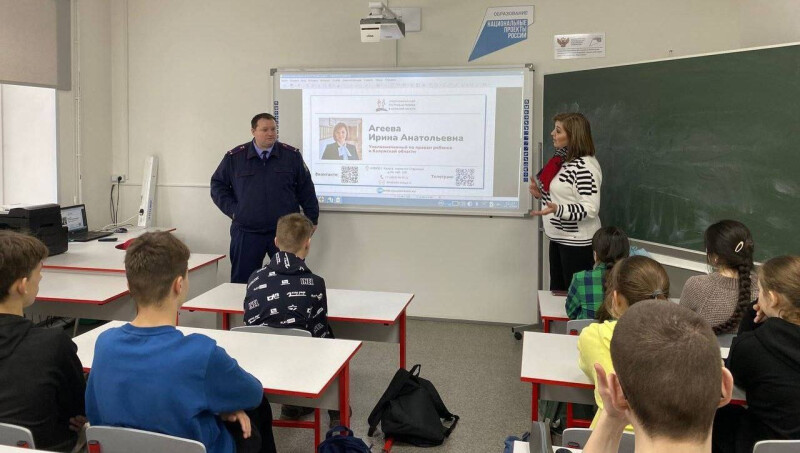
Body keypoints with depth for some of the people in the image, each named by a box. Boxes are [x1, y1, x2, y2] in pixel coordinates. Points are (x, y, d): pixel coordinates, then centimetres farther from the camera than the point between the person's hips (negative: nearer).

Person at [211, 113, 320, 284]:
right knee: (242, 282, 7)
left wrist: (311, 219, 5)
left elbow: (306, 190, 7)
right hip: (246, 233, 0)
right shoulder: (234, 157, 3)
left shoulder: (292, 156, 3)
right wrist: (232, 210, 1)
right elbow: (217, 185, 11)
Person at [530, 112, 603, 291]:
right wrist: (541, 194, 5)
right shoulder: (562, 160, 9)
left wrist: (557, 210, -36)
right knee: (556, 291, 15)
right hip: (558, 237, 9)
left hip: (577, 242, -9)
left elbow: (590, 209, -24)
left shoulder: (585, 165, -19)